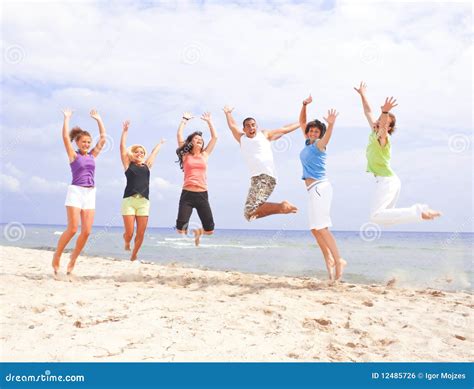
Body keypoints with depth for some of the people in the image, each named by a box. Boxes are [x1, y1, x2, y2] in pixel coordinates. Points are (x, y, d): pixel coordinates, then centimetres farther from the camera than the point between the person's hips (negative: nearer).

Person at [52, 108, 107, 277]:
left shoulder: (92, 155, 14)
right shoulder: (73, 155, 3)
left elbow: (103, 138, 14)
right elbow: (65, 137, -8)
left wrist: (98, 119, 15)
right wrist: (67, 118, -1)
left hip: (90, 193, 5)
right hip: (76, 191, -5)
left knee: (86, 231, -3)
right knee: (72, 229, -12)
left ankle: (72, 261, 10)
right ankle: (56, 256, 7)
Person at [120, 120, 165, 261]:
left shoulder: (147, 166, 18)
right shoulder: (128, 164, 10)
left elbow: (154, 153, 32)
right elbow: (122, 147, 7)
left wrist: (160, 143, 48)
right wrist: (125, 131, 6)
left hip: (144, 202, 3)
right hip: (129, 200, -3)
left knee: (140, 234, 0)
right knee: (129, 233, -7)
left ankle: (133, 256, 19)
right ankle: (126, 242, 29)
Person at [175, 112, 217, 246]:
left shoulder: (204, 155, 14)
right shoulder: (186, 155, 8)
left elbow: (214, 137, 14)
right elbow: (179, 135, 2)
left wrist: (209, 121, 19)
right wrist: (185, 119, 11)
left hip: (202, 195, 2)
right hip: (187, 194, -2)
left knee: (210, 230, 2)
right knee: (180, 229, -15)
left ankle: (198, 231, 36)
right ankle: (188, 229, 20)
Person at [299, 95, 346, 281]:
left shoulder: (319, 145, -6)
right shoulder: (308, 143, 15)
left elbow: (327, 135, -29)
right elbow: (302, 122, 24)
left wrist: (330, 124, -48)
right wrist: (304, 106, 13)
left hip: (320, 188, -9)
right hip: (314, 190, 9)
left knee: (321, 227, -15)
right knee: (315, 229, 7)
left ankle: (339, 260, -14)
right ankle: (328, 259, 11)